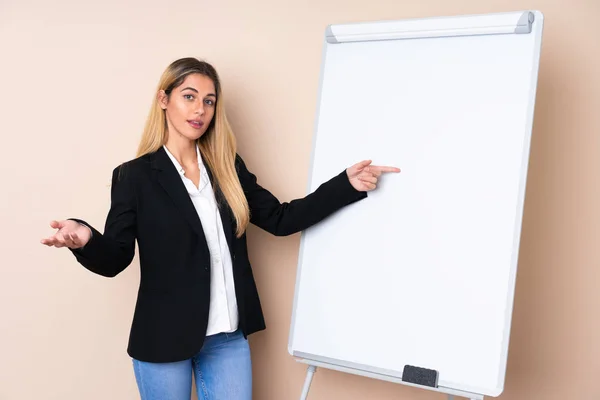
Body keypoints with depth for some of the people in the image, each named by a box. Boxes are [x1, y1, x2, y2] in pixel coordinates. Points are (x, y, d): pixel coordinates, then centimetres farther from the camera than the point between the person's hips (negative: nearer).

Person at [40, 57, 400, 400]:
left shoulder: (229, 167, 5)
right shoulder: (135, 176, -7)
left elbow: (280, 219, 4)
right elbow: (115, 260, -8)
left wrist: (347, 184, -2)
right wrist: (86, 239, -31)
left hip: (229, 336, 4)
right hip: (165, 338, -3)